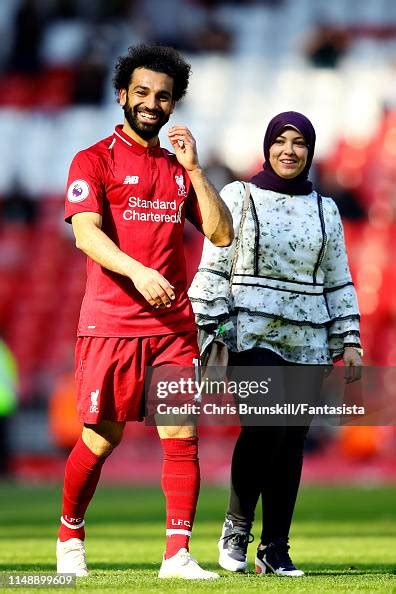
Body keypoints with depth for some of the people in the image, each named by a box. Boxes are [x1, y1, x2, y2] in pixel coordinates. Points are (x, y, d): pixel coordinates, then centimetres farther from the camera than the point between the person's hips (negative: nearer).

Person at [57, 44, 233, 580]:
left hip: (173, 325, 4)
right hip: (110, 323, -4)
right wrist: (139, 272, -30)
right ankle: (70, 536, 24)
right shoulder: (94, 161, 1)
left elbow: (222, 234, 8)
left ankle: (178, 555, -4)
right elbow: (86, 233, -14)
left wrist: (193, 168, -1)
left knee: (182, 437, -5)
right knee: (101, 440, 2)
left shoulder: (179, 168, 16)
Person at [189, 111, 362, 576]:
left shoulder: (325, 209, 15)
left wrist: (349, 341, 9)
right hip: (251, 335, -4)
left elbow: (339, 281, 17)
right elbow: (213, 271, 0)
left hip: (307, 342, 4)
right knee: (266, 424, -23)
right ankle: (237, 524, -6)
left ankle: (275, 551, 7)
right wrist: (208, 334, -8)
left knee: (291, 441, 1)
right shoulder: (238, 198, 4)